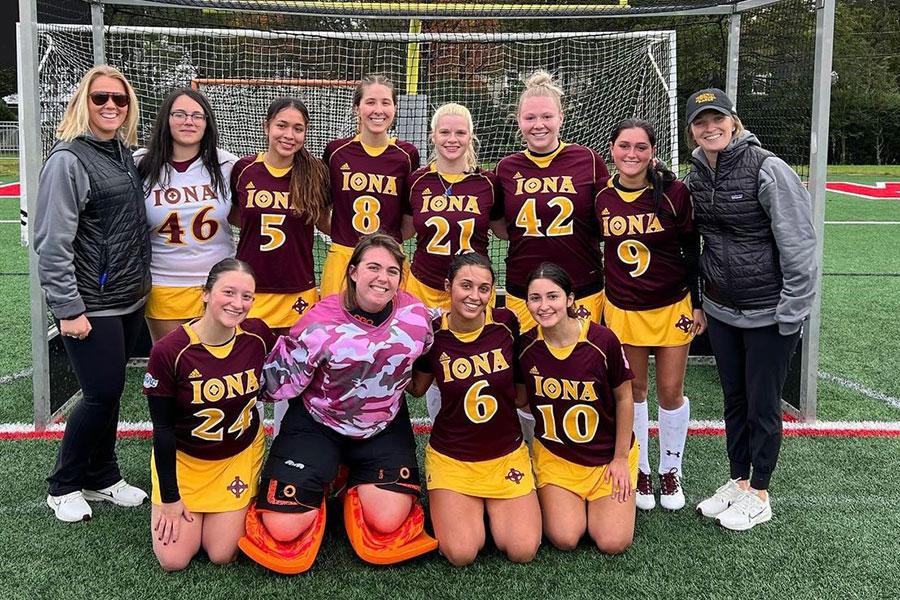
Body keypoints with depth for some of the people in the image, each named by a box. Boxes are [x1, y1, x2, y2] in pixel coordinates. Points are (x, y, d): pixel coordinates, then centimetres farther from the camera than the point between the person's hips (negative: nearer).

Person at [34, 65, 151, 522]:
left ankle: (102, 477, 29)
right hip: (90, 305, -7)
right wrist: (68, 309, -18)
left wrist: (141, 285, 14)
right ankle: (63, 486, 17)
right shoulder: (68, 159, -13)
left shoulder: (125, 152, 10)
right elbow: (52, 242, -16)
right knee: (101, 394, -3)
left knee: (111, 391, 13)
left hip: (129, 300, 7)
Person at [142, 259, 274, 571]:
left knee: (222, 554, -2)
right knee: (173, 559, -3)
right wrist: (170, 497, -11)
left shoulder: (258, 334, -16)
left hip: (241, 454, 2)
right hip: (183, 458, -2)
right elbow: (163, 428, -15)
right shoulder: (169, 351, -24)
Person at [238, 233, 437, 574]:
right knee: (283, 530, -10)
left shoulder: (417, 315, -12)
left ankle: (358, 484, 21)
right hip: (317, 424, -2)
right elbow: (279, 385, -12)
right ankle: (317, 486, 23)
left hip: (384, 427, 3)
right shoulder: (322, 324, -22)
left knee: (388, 521, -12)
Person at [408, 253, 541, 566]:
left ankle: (492, 506, 21)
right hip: (451, 457, -1)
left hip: (506, 454, 1)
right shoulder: (432, 334, -11)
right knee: (461, 554, -15)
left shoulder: (506, 323, -9)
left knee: (523, 551, -9)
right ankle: (471, 508, 18)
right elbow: (416, 387, 6)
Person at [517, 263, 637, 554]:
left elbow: (624, 399, -6)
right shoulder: (526, 346, -12)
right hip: (554, 454, 1)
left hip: (608, 453, -1)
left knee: (613, 543, -10)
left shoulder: (602, 340, -19)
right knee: (564, 539, -14)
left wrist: (621, 457, -3)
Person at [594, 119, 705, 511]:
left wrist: (697, 304, -3)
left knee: (670, 391, 5)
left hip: (672, 306, -1)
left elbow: (693, 251, -3)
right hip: (622, 308, 2)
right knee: (633, 390, 10)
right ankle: (639, 470, 27)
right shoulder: (601, 197, -5)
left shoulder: (674, 193, -11)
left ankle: (670, 471, 26)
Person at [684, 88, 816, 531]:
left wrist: (791, 311, -16)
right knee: (734, 398, 17)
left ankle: (758, 494, 23)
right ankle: (738, 481, 33)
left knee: (762, 403, 6)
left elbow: (799, 244, -16)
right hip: (721, 310, 6)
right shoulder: (696, 176, 3)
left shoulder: (768, 170, -16)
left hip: (769, 312, -6)